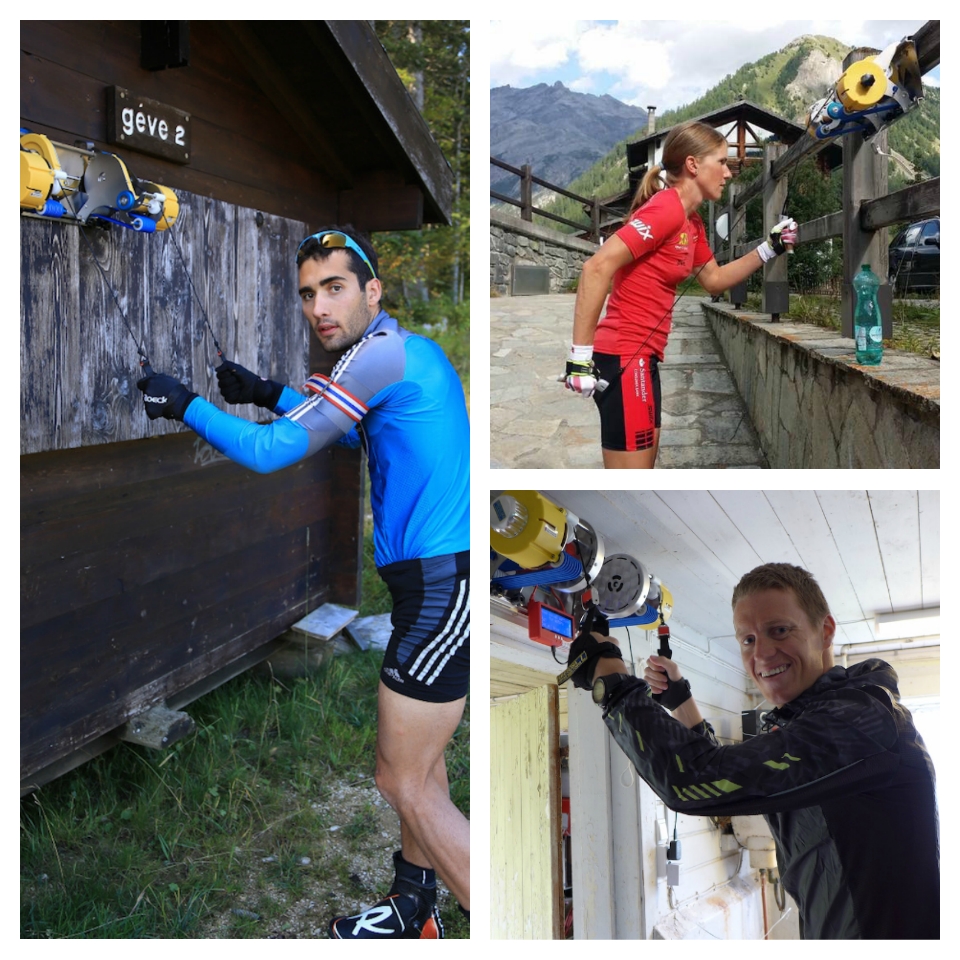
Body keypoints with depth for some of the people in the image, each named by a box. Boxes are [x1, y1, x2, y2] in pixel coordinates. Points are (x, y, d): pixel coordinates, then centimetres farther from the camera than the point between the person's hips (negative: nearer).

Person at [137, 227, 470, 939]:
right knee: (419, 755, 21)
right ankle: (415, 910, 36)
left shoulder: (382, 351, -16)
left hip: (441, 586, -10)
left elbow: (271, 452, -16)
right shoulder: (413, 348, 14)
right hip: (446, 576, 10)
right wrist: (267, 394, 22)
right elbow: (355, 432, 32)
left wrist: (183, 405, -2)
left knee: (405, 784, -2)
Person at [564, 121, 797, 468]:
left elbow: (714, 279, 28)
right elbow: (597, 268, -24)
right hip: (622, 357, -10)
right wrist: (580, 355, -26)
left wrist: (769, 248, 17)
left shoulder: (691, 221, 14)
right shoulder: (666, 209, -15)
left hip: (640, 357, 10)